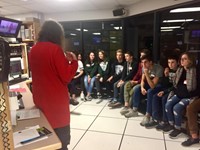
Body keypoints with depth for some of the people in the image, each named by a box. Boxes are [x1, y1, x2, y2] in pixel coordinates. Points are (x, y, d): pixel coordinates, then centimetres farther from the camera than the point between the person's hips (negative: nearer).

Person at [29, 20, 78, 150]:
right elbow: (66, 77, -16)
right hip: (57, 100, -7)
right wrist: (74, 61, -2)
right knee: (60, 138, 11)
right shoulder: (55, 49, -16)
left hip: (40, 99, 7)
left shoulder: (33, 50, 5)